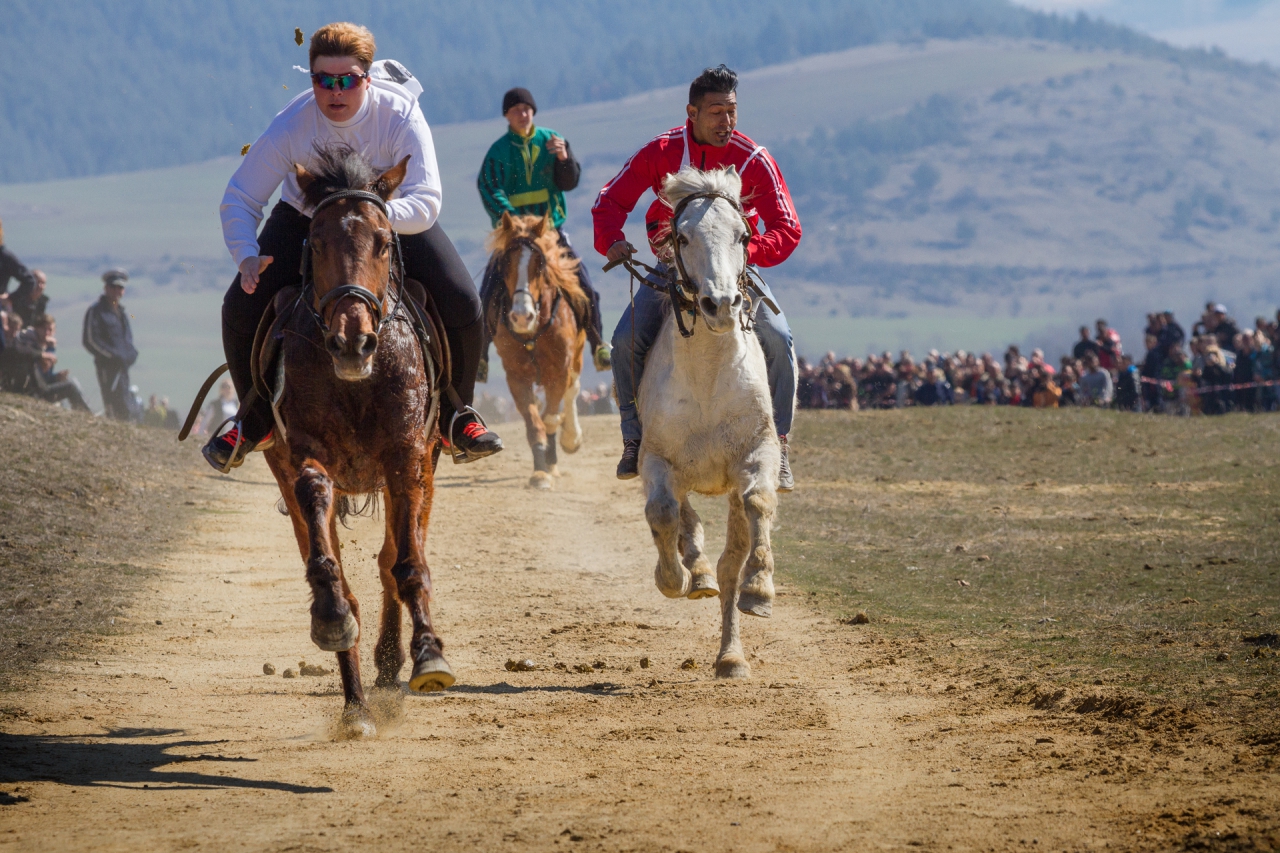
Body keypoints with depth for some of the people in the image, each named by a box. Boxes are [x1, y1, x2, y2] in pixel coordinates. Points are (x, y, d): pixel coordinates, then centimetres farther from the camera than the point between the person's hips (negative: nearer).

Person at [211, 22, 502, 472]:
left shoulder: (401, 118, -29)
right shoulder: (291, 126, -27)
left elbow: (425, 205, -36)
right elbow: (239, 200, -21)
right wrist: (247, 256, -39)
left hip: (393, 219, -1)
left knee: (463, 307, -19)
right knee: (240, 309, -17)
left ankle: (455, 416, 7)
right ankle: (256, 421, 10)